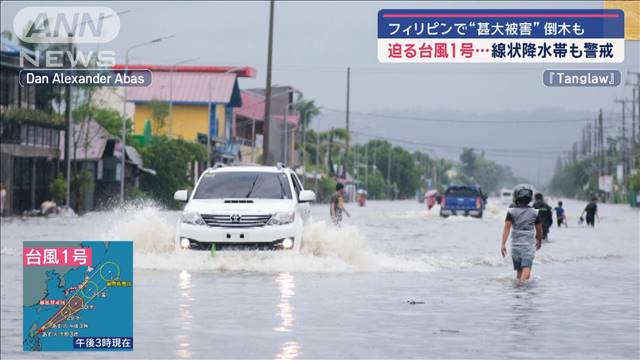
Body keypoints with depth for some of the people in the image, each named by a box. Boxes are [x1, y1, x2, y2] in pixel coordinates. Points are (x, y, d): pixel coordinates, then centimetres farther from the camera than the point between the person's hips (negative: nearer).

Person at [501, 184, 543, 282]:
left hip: (516, 245, 2)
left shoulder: (511, 212, -2)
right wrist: (539, 241, 28)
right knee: (526, 270, -14)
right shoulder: (534, 212, 1)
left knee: (519, 271, 17)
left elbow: (507, 228, -12)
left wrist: (503, 244, -15)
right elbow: (539, 230, 9)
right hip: (529, 245, -2)